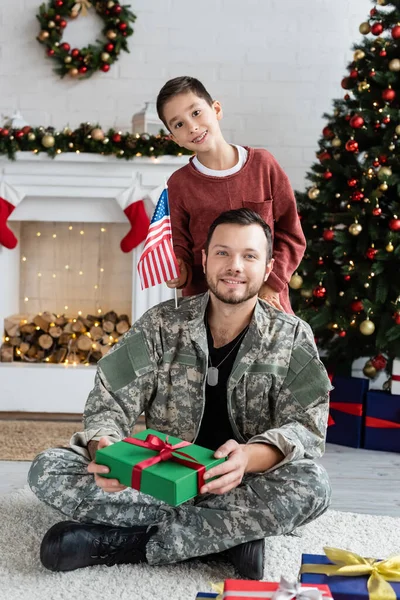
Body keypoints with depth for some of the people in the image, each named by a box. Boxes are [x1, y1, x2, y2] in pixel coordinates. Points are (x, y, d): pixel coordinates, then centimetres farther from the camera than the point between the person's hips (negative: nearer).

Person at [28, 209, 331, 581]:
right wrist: (104, 447, -32)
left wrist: (248, 456, -35)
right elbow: (112, 401, -7)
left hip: (239, 487, -1)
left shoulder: (292, 338, -4)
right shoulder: (162, 324, -3)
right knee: (47, 470, -20)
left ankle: (120, 541, -25)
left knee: (312, 485, -34)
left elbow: (306, 427, -12)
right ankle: (230, 532, -22)